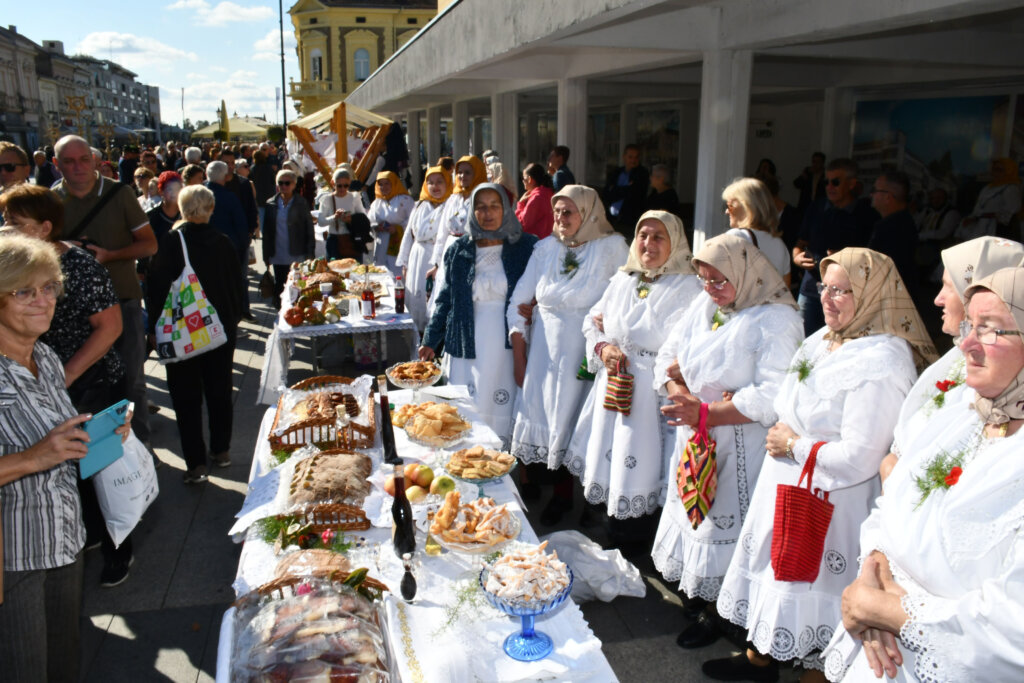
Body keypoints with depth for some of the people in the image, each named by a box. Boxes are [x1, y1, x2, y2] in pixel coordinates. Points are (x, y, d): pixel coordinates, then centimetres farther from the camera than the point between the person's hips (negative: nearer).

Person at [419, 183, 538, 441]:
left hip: (507, 345, -2)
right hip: (467, 347, 2)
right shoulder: (459, 249, 9)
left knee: (501, 411, 0)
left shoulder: (526, 246, 3)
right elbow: (445, 298, 13)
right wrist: (430, 341, 11)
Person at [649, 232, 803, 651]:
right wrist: (685, 397, -12)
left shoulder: (777, 320, -16)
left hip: (740, 448, -7)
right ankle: (694, 602, 34)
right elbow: (668, 358, 7)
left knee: (725, 521, 2)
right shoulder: (703, 304, 7)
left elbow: (772, 398, -24)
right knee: (690, 510, 15)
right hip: (693, 437, 7)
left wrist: (706, 413, -22)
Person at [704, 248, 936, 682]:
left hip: (829, 507, -9)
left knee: (815, 590, 8)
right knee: (772, 572, 22)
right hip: (786, 490, 9)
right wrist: (780, 436, 3)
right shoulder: (824, 338, 4)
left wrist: (793, 445, -16)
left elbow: (857, 458, -28)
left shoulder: (881, 362, -24)